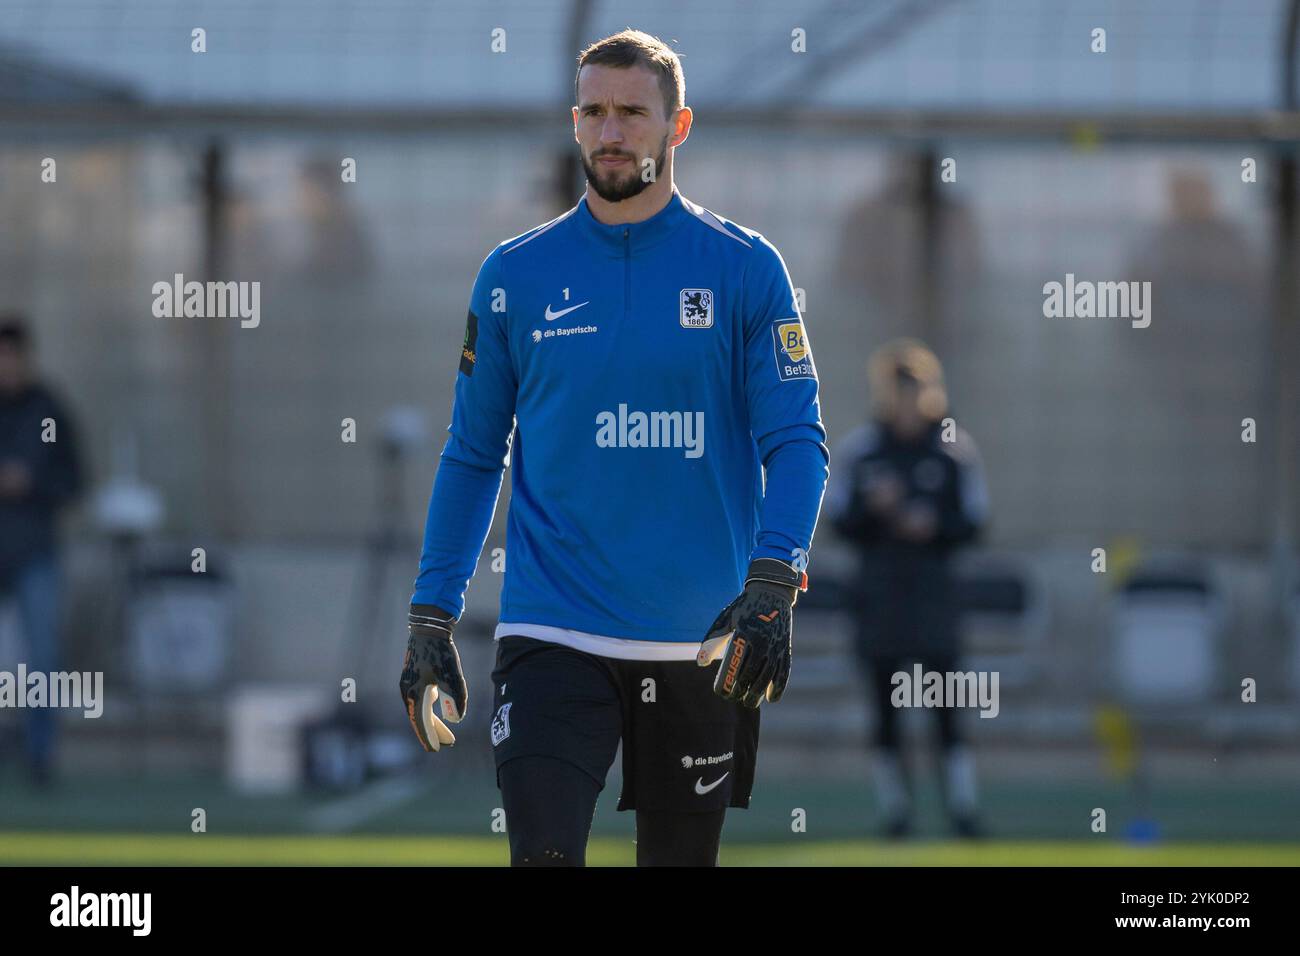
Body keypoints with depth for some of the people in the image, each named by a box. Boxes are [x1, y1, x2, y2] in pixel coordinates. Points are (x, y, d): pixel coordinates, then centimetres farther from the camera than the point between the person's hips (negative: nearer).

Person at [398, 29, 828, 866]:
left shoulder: (745, 269, 2)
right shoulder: (516, 276, 5)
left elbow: (797, 442, -3)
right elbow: (473, 456, 11)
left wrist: (771, 589, -18)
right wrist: (431, 617, 5)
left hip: (701, 641, 0)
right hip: (554, 633, 0)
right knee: (544, 858, -16)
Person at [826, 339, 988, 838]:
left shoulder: (953, 448, 2)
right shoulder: (857, 450, 2)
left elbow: (971, 523, 4)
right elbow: (840, 521, 3)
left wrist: (933, 526, -14)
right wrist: (873, 508, -16)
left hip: (933, 582, -1)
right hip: (877, 585, 1)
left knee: (946, 700, -7)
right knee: (884, 701, 3)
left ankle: (963, 807, -6)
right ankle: (895, 810, 10)